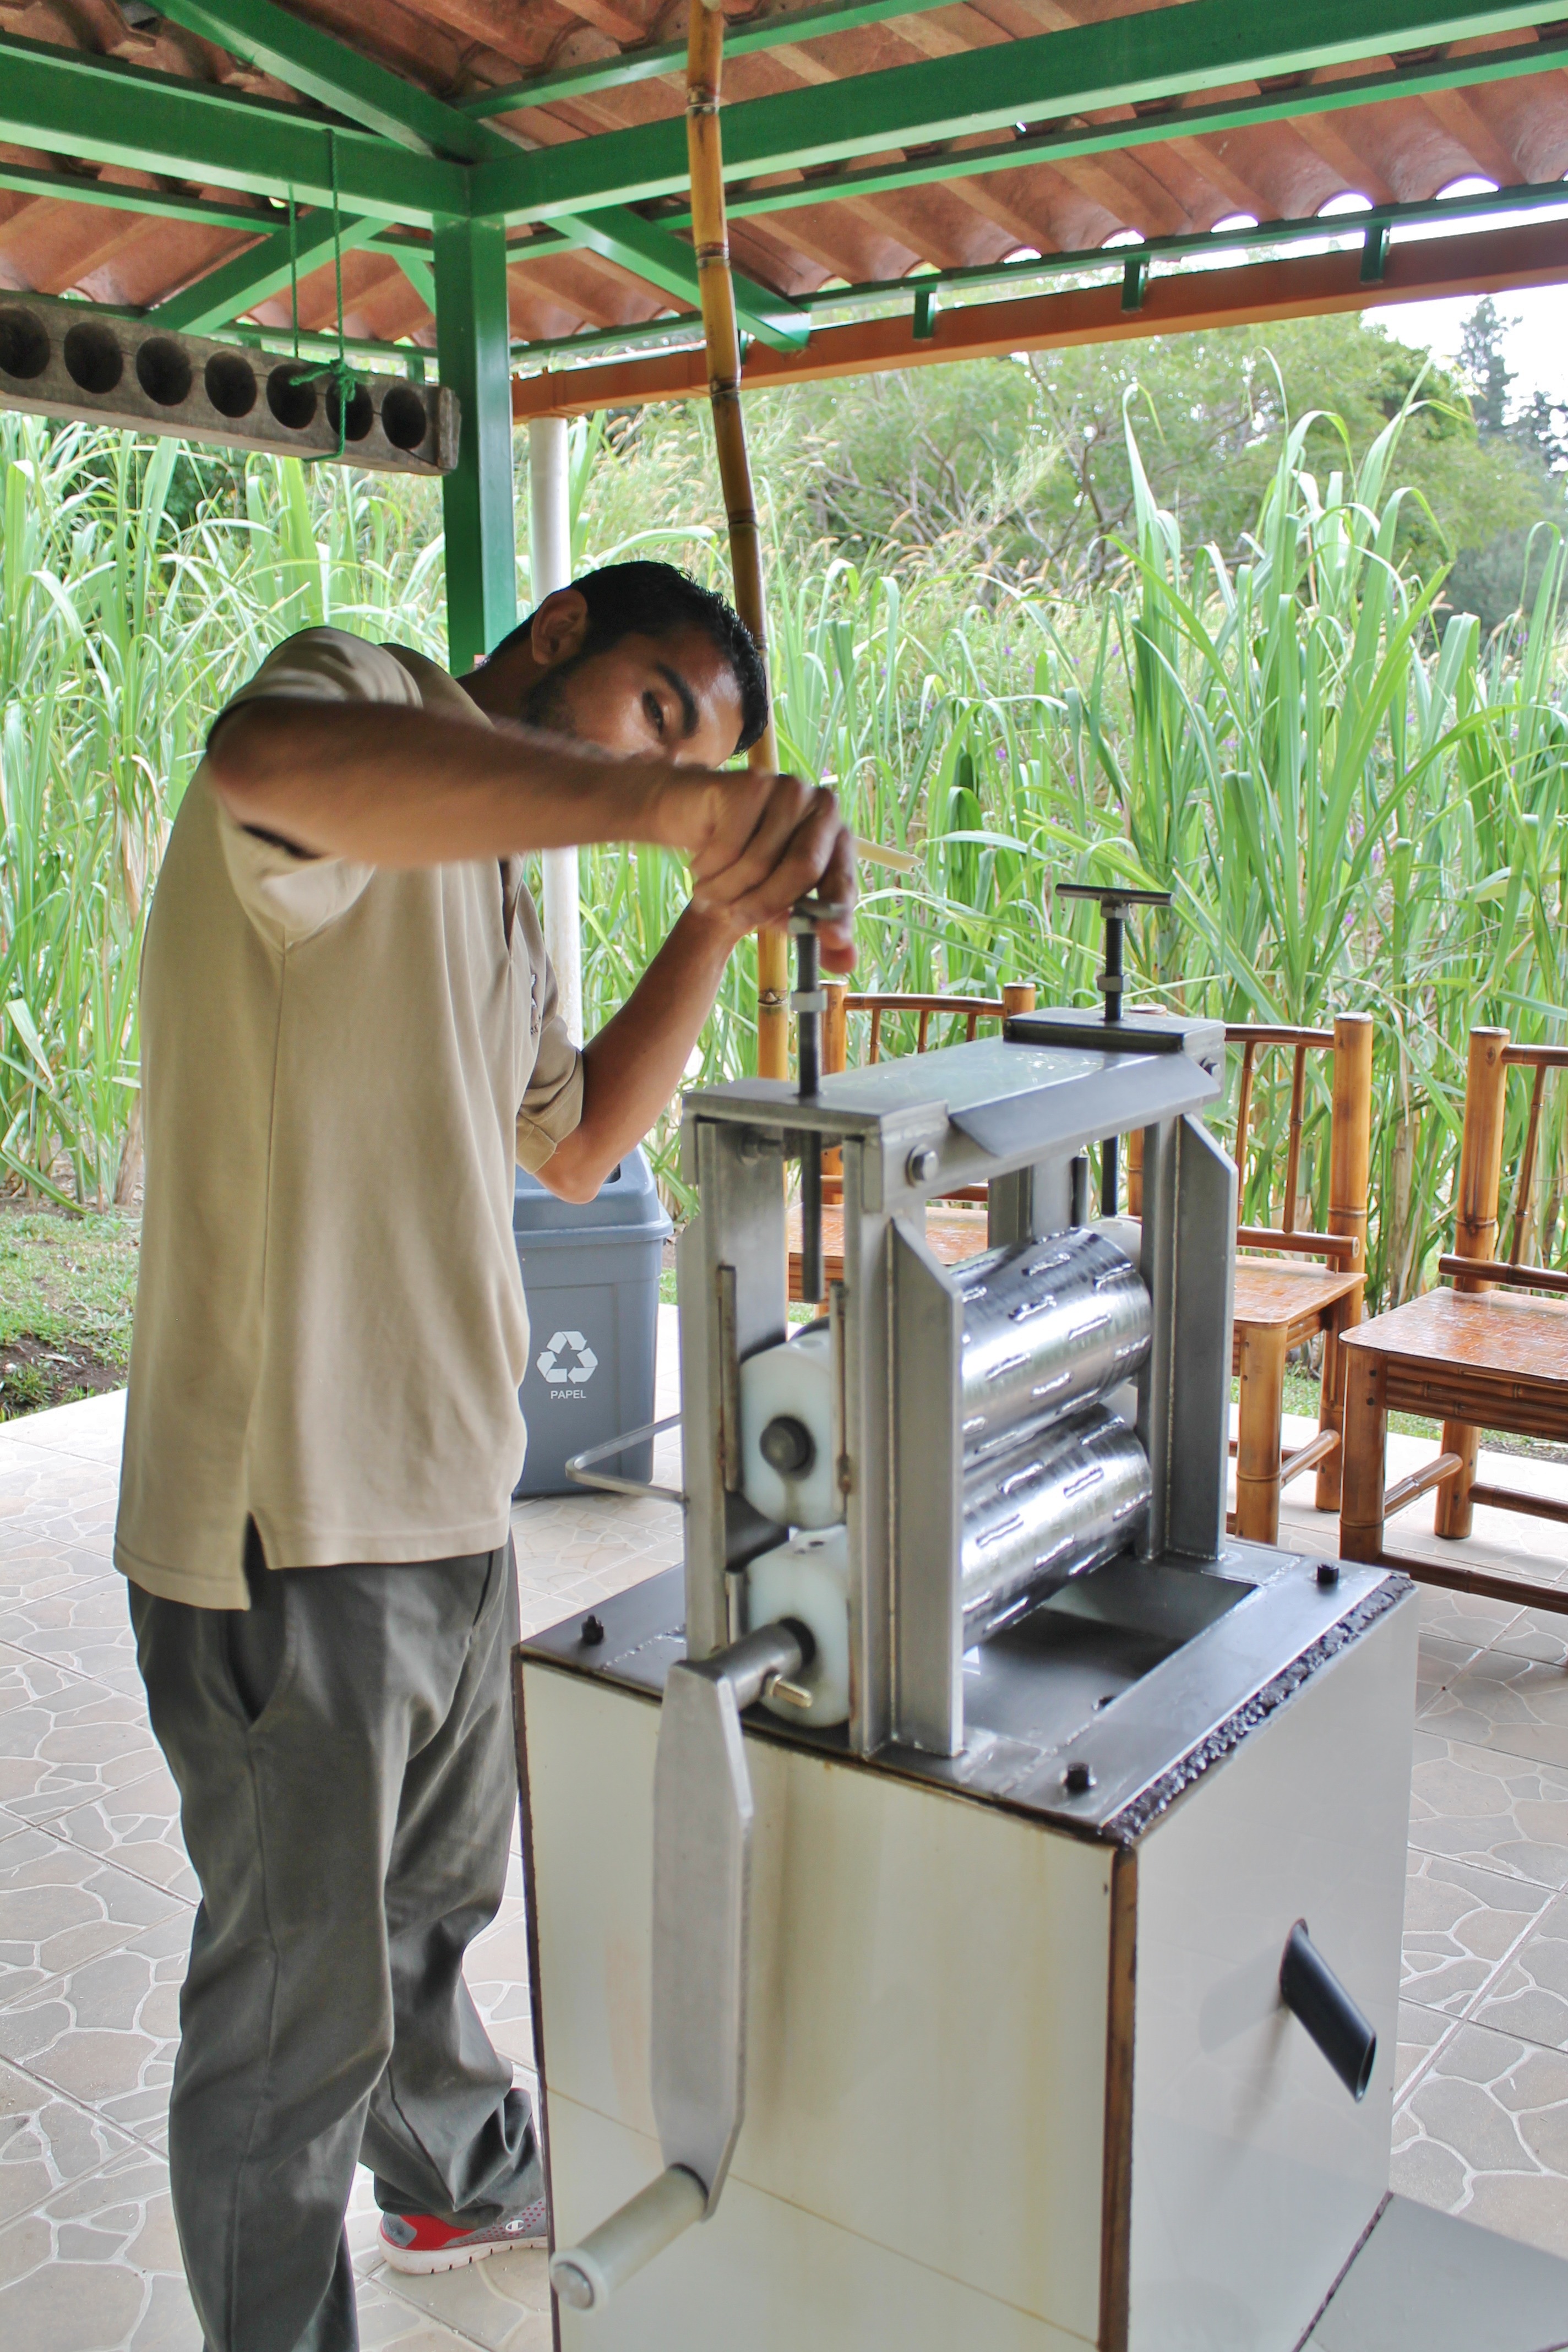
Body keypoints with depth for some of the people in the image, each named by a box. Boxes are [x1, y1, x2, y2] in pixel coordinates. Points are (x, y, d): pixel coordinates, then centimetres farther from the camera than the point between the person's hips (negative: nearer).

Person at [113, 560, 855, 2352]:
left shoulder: (492, 896, 18)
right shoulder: (364, 697, -12)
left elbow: (577, 1148, 20)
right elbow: (269, 758, -37)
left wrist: (714, 925, 12)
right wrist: (653, 792, -46)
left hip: (446, 1498, 10)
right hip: (289, 1522, -10)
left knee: (436, 1897, 30)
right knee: (302, 2001, 9)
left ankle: (466, 2178, 54)